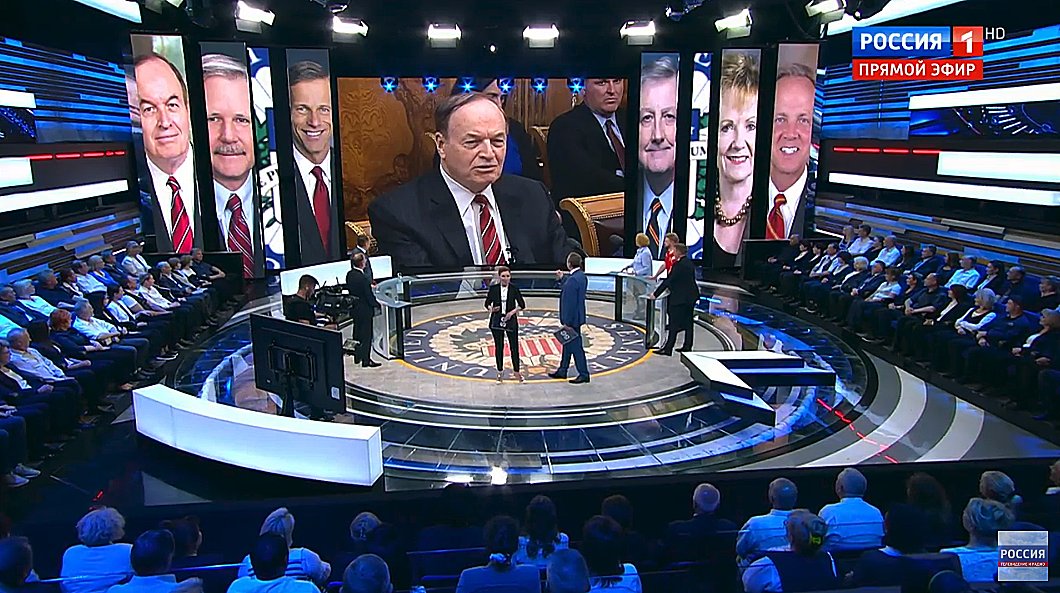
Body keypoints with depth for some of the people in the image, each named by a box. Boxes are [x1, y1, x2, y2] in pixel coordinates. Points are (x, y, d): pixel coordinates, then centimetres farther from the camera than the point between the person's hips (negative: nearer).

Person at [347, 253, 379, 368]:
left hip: (354, 308, 8)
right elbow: (369, 296, -21)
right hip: (365, 310, -8)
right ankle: (366, 360, 10)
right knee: (367, 335, 4)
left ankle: (357, 357, 32)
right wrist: (377, 304, -3)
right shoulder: (363, 278, -27)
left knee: (357, 332, 20)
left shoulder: (349, 274, -3)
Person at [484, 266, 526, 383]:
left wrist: (513, 311, -15)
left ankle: (517, 371, 15)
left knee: (514, 346, 2)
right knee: (499, 347, 8)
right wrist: (491, 309, -16)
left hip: (511, 321, -1)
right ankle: (500, 372, 20)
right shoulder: (493, 288, -2)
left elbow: (522, 305, 0)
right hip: (496, 321, 1)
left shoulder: (514, 289, -4)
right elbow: (487, 303, 5)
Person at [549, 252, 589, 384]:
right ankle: (562, 371, 30)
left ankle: (584, 374, 9)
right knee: (568, 344, 19)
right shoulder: (582, 276, 5)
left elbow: (570, 302, -24)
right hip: (576, 317, 10)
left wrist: (567, 322, -20)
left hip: (572, 319, -10)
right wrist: (562, 278, 24)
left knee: (575, 346, 0)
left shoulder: (572, 280, -25)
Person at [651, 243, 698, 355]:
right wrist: (671, 287, 25)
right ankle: (687, 346, 20)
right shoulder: (690, 263, 9)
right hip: (691, 296, 9)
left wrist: (656, 294, -14)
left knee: (674, 324, -6)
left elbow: (669, 280, -19)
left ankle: (668, 349, -4)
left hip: (680, 298, -9)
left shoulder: (679, 264, -18)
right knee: (688, 322, 13)